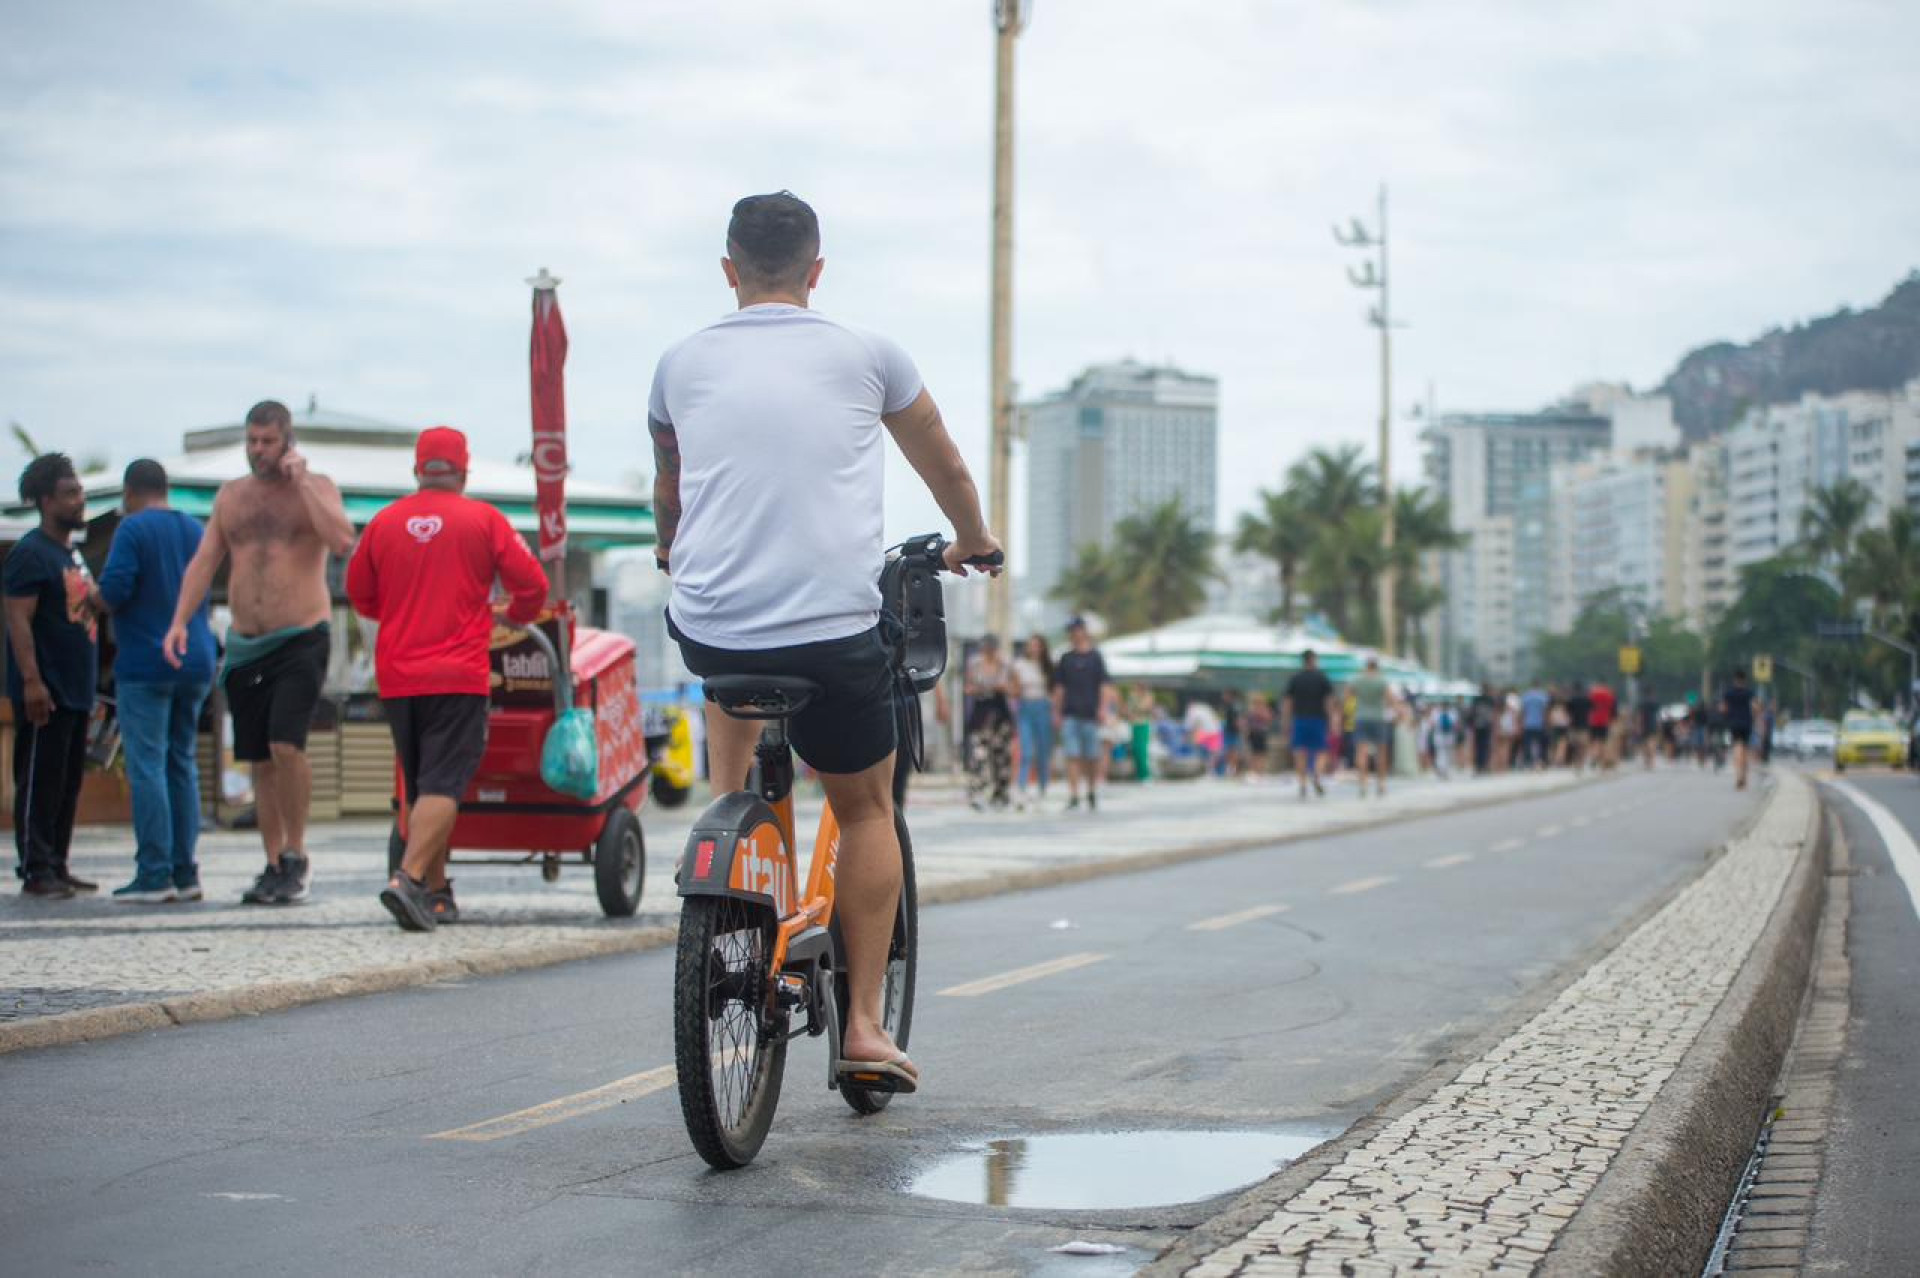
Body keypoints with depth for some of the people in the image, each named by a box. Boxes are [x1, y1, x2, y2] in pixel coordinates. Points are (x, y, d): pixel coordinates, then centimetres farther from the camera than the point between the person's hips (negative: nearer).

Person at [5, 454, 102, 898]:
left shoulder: (72, 554, 18)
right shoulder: (30, 553, -10)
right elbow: (18, 619, -17)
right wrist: (31, 680, -23)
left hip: (75, 692, 9)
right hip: (45, 691, -9)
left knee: (68, 783, 11)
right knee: (39, 782, -6)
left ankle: (57, 866, 16)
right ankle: (35, 871, -4)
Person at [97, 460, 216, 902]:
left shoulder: (133, 529, -9)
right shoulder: (195, 529, 12)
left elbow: (114, 589, -18)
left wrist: (93, 598, 3)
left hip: (145, 663, -7)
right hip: (196, 663, 7)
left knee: (147, 768, -5)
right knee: (182, 765, 12)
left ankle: (154, 874, -9)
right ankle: (185, 873, 11)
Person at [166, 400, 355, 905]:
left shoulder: (316, 487, 1)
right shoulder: (231, 495, 13)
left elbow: (343, 541, -17)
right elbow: (204, 560, 11)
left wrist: (301, 482, -15)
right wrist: (180, 621, -1)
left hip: (301, 640, -5)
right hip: (244, 647, 5)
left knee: (286, 744, -20)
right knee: (260, 760, 6)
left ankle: (296, 853, -5)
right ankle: (275, 865, 14)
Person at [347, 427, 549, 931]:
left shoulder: (385, 522, 5)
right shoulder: (483, 519, -2)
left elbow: (359, 594, 17)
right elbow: (532, 584, -3)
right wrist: (514, 616, 19)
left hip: (397, 676, 4)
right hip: (458, 676, -4)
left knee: (419, 788, 15)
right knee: (443, 785, -8)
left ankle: (437, 893, 19)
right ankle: (409, 878, -26)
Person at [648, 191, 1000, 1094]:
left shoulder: (683, 364, 9)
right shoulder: (867, 357, 5)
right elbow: (944, 466, 22)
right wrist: (972, 542, 41)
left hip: (707, 633, 2)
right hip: (833, 637, -2)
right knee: (866, 807, 18)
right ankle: (863, 1024, 13)